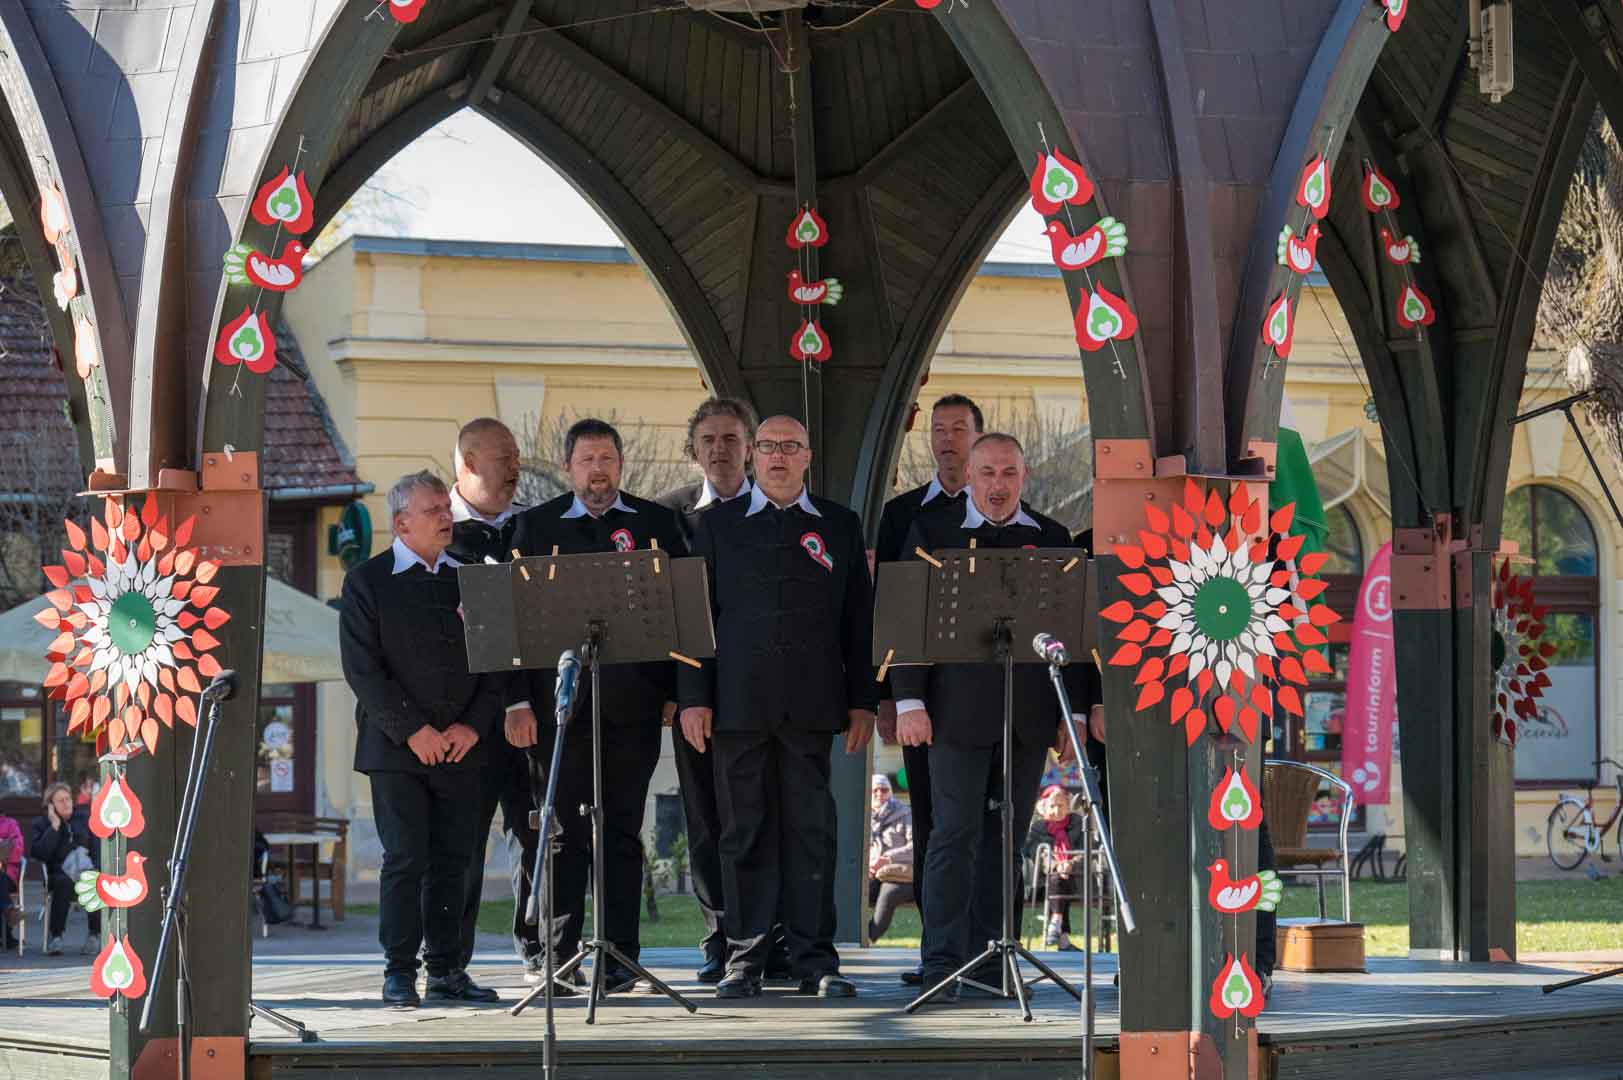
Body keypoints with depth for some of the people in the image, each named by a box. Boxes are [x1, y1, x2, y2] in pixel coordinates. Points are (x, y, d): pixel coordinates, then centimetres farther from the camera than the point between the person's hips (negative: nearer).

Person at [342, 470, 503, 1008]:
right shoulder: (367, 581, -1)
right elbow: (362, 667, -8)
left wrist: (473, 725, -4)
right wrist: (413, 730, -13)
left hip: (461, 747, 4)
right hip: (396, 748, -4)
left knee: (452, 860, 5)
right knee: (405, 859, -6)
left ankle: (446, 970, 11)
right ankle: (399, 973, -1)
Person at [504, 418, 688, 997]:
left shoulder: (656, 524, 10)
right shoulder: (536, 525, 8)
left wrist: (678, 693, 1)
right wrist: (518, 701, -5)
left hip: (631, 704, 1)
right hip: (560, 703, -1)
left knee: (622, 832, 4)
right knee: (565, 834, -1)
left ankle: (620, 959, 6)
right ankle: (559, 960, 1)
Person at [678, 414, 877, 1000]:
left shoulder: (840, 526, 12)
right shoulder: (718, 525, 10)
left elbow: (858, 619, 10)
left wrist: (863, 701, 4)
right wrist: (694, 699, -1)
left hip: (811, 704, 0)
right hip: (739, 703, 0)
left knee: (811, 831, -1)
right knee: (745, 832, 1)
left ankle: (815, 961, 3)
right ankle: (745, 960, 6)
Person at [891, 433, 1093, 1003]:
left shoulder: (1052, 539, 11)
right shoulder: (932, 532, 4)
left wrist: (1075, 712, 6)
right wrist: (909, 701, -7)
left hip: (1028, 716, 3)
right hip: (958, 713, -3)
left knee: (1006, 840, 6)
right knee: (956, 836, -7)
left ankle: (989, 957, 13)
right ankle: (943, 965, -6)